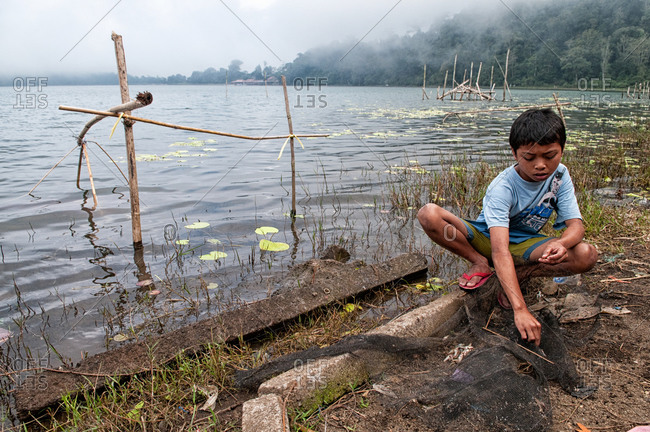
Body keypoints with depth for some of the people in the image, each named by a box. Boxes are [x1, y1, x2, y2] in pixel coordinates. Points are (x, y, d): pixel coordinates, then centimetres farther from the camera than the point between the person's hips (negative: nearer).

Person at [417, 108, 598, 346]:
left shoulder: (560, 175, -12)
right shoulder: (502, 188, -29)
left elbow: (575, 223, -11)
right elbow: (500, 251, -39)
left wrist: (562, 243, -39)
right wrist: (520, 309, -49)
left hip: (525, 245, 4)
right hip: (485, 238, -3)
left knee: (587, 255, -27)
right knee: (429, 214, -30)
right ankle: (480, 264, -9)